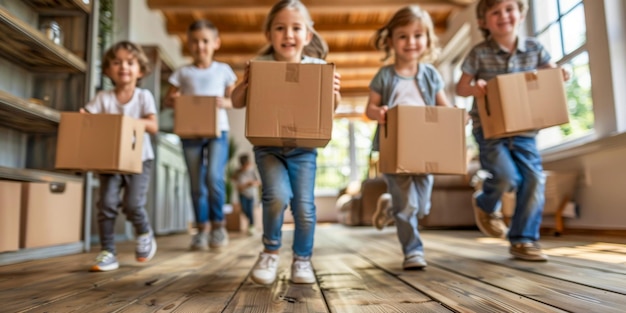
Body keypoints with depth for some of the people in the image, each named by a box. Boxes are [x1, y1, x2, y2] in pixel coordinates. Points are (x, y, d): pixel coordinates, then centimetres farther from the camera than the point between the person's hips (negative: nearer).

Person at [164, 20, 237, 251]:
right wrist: (174, 100, -11)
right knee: (197, 184, 5)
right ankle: (202, 228, 16)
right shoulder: (182, 73, 9)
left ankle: (218, 224, 3)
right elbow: (167, 100, 12)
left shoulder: (223, 70, 8)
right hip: (190, 133, 2)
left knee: (214, 178, -16)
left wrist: (224, 102, -12)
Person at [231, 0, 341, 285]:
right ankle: (270, 251, 6)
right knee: (278, 196, -22)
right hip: (268, 146, -1)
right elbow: (237, 103, 3)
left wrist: (334, 92, -14)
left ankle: (302, 259, 21)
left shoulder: (317, 66, -4)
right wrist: (244, 84, -17)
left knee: (304, 206, -4)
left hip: (303, 148, 1)